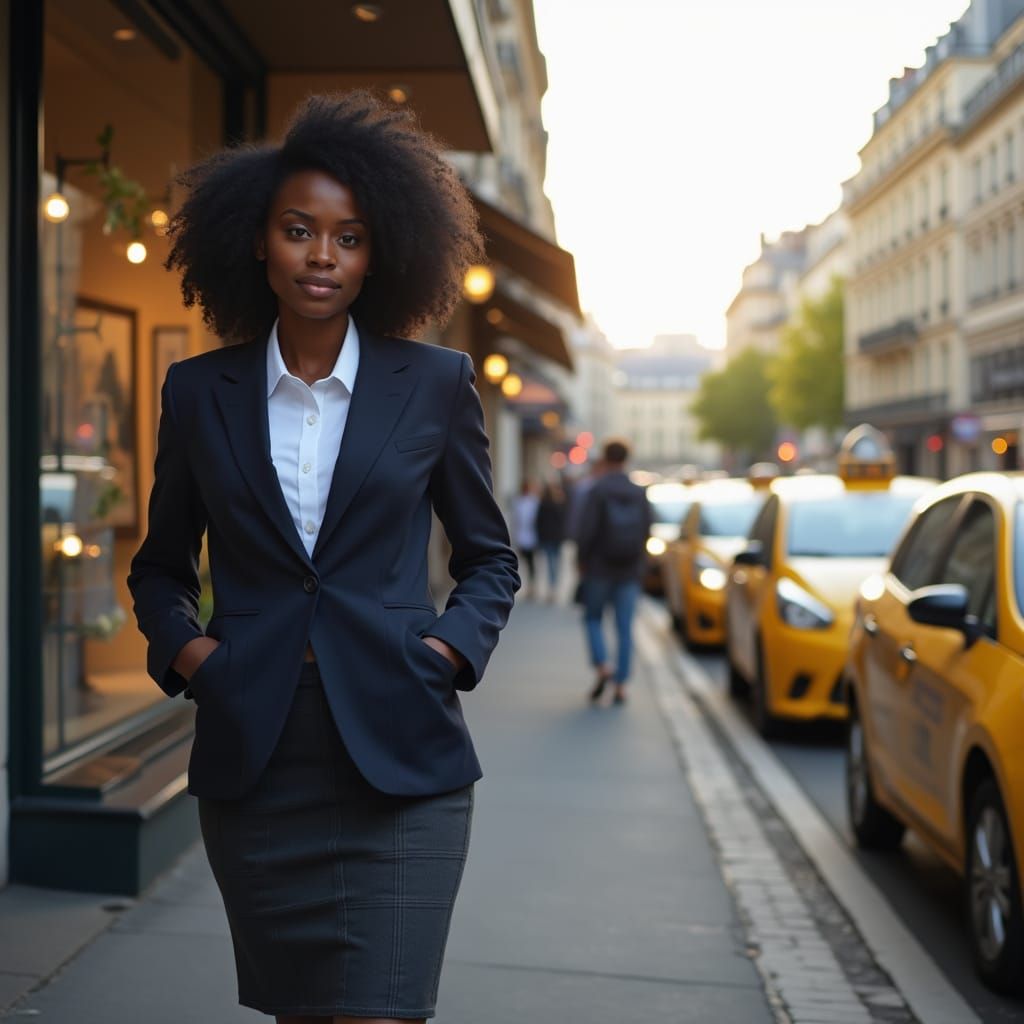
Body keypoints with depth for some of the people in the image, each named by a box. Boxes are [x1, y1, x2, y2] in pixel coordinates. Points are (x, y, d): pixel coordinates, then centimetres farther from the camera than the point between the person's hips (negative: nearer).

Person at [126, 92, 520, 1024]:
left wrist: (447, 649, -5)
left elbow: (490, 559, 12)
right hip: (253, 762, 2)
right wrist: (185, 648, -1)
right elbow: (161, 567, 17)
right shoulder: (200, 391, 6)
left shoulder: (434, 383, 2)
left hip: (397, 766, -2)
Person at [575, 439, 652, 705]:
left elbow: (587, 529, -14)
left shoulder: (597, 490, -9)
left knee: (593, 618, 12)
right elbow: (647, 529, 5)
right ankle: (621, 685, 2)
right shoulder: (639, 493, 4)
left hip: (600, 568, -3)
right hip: (630, 572, 3)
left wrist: (582, 560, 0)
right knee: (625, 628, 4)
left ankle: (603, 666, -8)